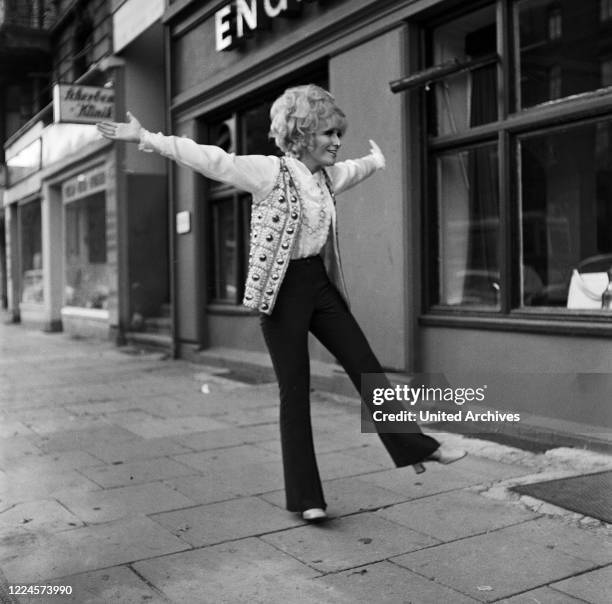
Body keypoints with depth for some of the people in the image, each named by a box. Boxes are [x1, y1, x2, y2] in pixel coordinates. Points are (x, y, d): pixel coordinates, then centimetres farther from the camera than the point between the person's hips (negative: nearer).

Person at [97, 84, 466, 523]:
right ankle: (305, 497, 12)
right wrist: (145, 138, -28)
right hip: (282, 290, -7)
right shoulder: (270, 171, -13)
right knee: (295, 391, 0)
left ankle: (418, 446, 26)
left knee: (367, 367, 11)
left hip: (320, 285, 7)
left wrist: (378, 160, 54)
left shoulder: (329, 175, 9)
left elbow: (357, 169, 32)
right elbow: (210, 159, -21)